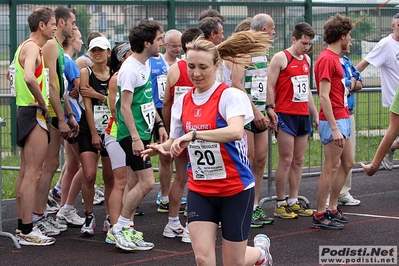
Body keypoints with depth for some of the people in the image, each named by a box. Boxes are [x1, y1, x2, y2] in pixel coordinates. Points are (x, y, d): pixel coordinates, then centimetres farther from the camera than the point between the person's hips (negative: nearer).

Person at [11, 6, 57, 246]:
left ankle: (22, 226, 20)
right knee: (33, 174, -9)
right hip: (35, 115, -11)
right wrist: (42, 103, -20)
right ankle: (28, 231, -8)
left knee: (26, 173, 14)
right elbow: (29, 78, -34)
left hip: (27, 112, 11)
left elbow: (12, 74, 31)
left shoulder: (26, 46, 16)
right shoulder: (32, 47, -15)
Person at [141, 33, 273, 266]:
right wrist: (162, 148, -7)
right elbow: (178, 142, 16)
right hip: (200, 190, 4)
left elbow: (236, 132, -33)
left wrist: (194, 135, -43)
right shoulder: (182, 102, 4)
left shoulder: (230, 96, -14)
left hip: (235, 189, -4)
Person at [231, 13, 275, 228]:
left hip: (259, 113, 9)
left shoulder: (262, 52, 16)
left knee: (260, 160, 9)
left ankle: (255, 207, 15)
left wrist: (267, 110, 17)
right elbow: (236, 84, -20)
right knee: (247, 162, -7)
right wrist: (254, 110, -20)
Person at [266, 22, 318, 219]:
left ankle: (293, 202, 13)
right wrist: (270, 110, -18)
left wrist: (315, 114, 21)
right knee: (286, 160, -7)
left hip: (303, 115, 7)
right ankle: (280, 205, -1)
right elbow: (270, 86, -9)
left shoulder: (307, 60, 16)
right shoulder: (280, 58, -6)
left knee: (298, 161, 8)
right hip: (285, 115, -7)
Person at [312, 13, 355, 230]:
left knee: (347, 163, 16)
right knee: (331, 167, -6)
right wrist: (334, 128, -24)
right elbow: (324, 96, -21)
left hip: (342, 119, 11)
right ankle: (320, 216, -1)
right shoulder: (327, 59, -16)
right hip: (334, 121, -11)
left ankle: (332, 209, 23)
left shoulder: (334, 58, 16)